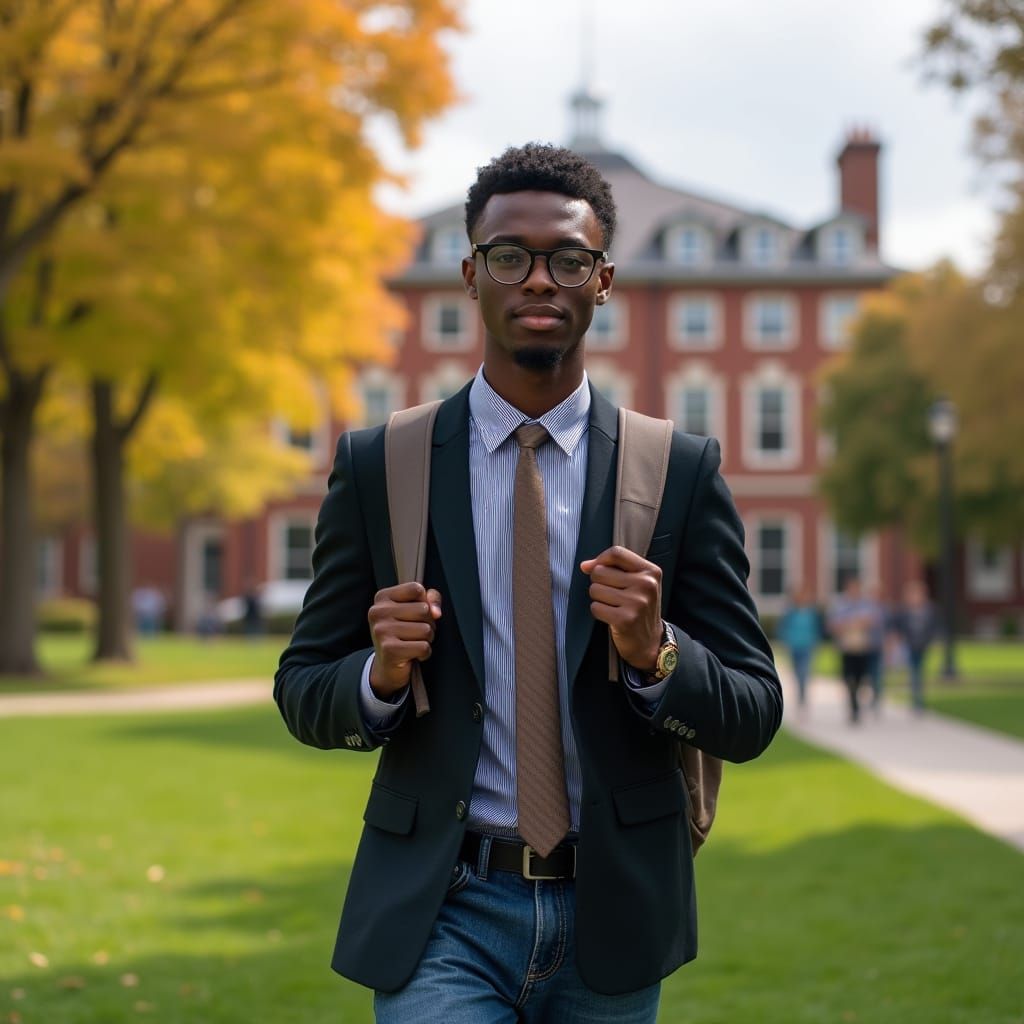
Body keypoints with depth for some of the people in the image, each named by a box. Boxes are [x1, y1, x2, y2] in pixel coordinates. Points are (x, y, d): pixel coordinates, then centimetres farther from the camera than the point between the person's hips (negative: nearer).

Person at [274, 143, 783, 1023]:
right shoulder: (377, 465, 0)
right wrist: (381, 676, -17)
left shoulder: (681, 471, -1)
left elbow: (753, 717, -1)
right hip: (441, 915, -1)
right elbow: (303, 692, 4)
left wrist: (656, 651, -21)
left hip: (612, 915, 2)